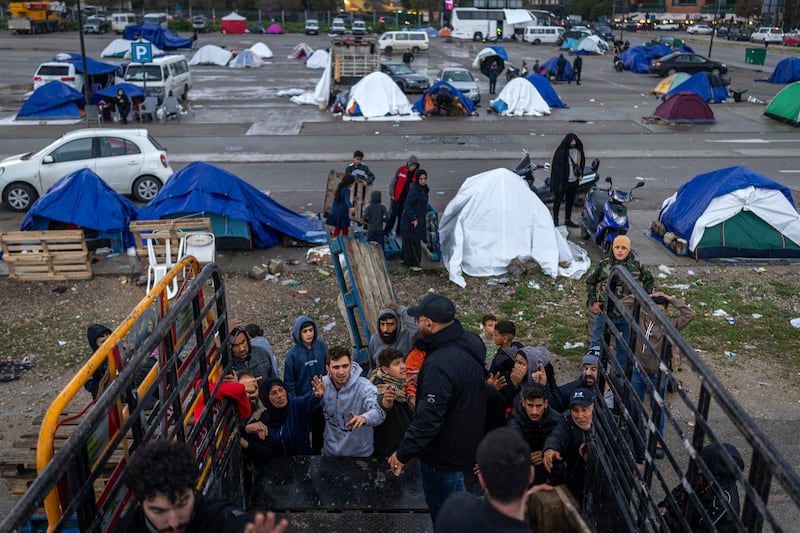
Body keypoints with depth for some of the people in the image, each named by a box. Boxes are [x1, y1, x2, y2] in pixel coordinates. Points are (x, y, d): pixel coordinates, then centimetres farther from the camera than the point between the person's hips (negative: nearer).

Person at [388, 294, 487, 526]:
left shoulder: (439, 364, -35)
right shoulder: (469, 342, -6)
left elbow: (428, 419, -33)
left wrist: (403, 454, -22)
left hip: (442, 455, -9)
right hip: (465, 444, 9)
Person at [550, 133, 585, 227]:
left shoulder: (578, 151, 3)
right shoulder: (560, 151, -11)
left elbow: (580, 163, 15)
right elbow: (553, 165, -7)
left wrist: (579, 175, 6)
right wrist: (553, 179, -8)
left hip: (573, 181, 5)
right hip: (561, 181, -5)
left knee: (570, 201, 14)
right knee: (558, 201, 2)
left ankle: (568, 220, 25)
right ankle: (555, 220, 12)